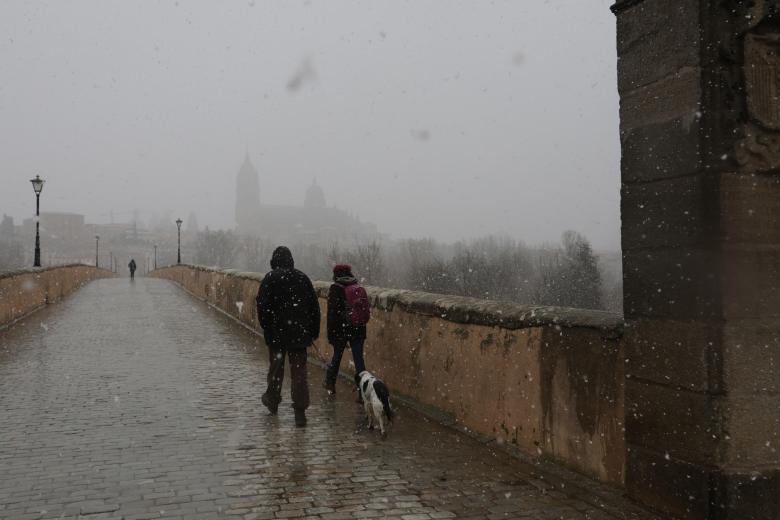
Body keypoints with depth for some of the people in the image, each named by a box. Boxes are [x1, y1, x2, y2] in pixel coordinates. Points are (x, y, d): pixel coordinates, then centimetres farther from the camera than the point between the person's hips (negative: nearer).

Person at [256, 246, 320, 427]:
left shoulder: (270, 279, -6)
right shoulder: (303, 278, 5)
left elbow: (262, 305, -12)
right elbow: (314, 306, 6)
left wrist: (266, 327, 0)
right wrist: (314, 331, 12)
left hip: (276, 332, -2)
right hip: (300, 333, 2)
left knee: (276, 367, 16)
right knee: (299, 370, 1)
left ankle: (272, 400, 34)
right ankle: (300, 411, -4)